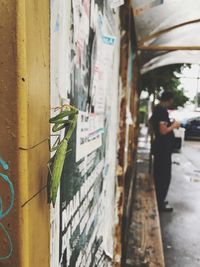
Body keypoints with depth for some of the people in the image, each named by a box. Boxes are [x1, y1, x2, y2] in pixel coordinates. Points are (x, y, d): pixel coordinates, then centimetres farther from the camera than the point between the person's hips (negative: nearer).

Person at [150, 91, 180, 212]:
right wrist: (173, 126, -9)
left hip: (160, 147, 10)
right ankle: (160, 203, 9)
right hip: (164, 148, -10)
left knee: (159, 174, 16)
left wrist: (170, 124, 17)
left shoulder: (157, 109, 12)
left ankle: (158, 200, 28)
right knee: (165, 176, -1)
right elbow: (163, 131, -25)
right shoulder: (163, 111, -18)